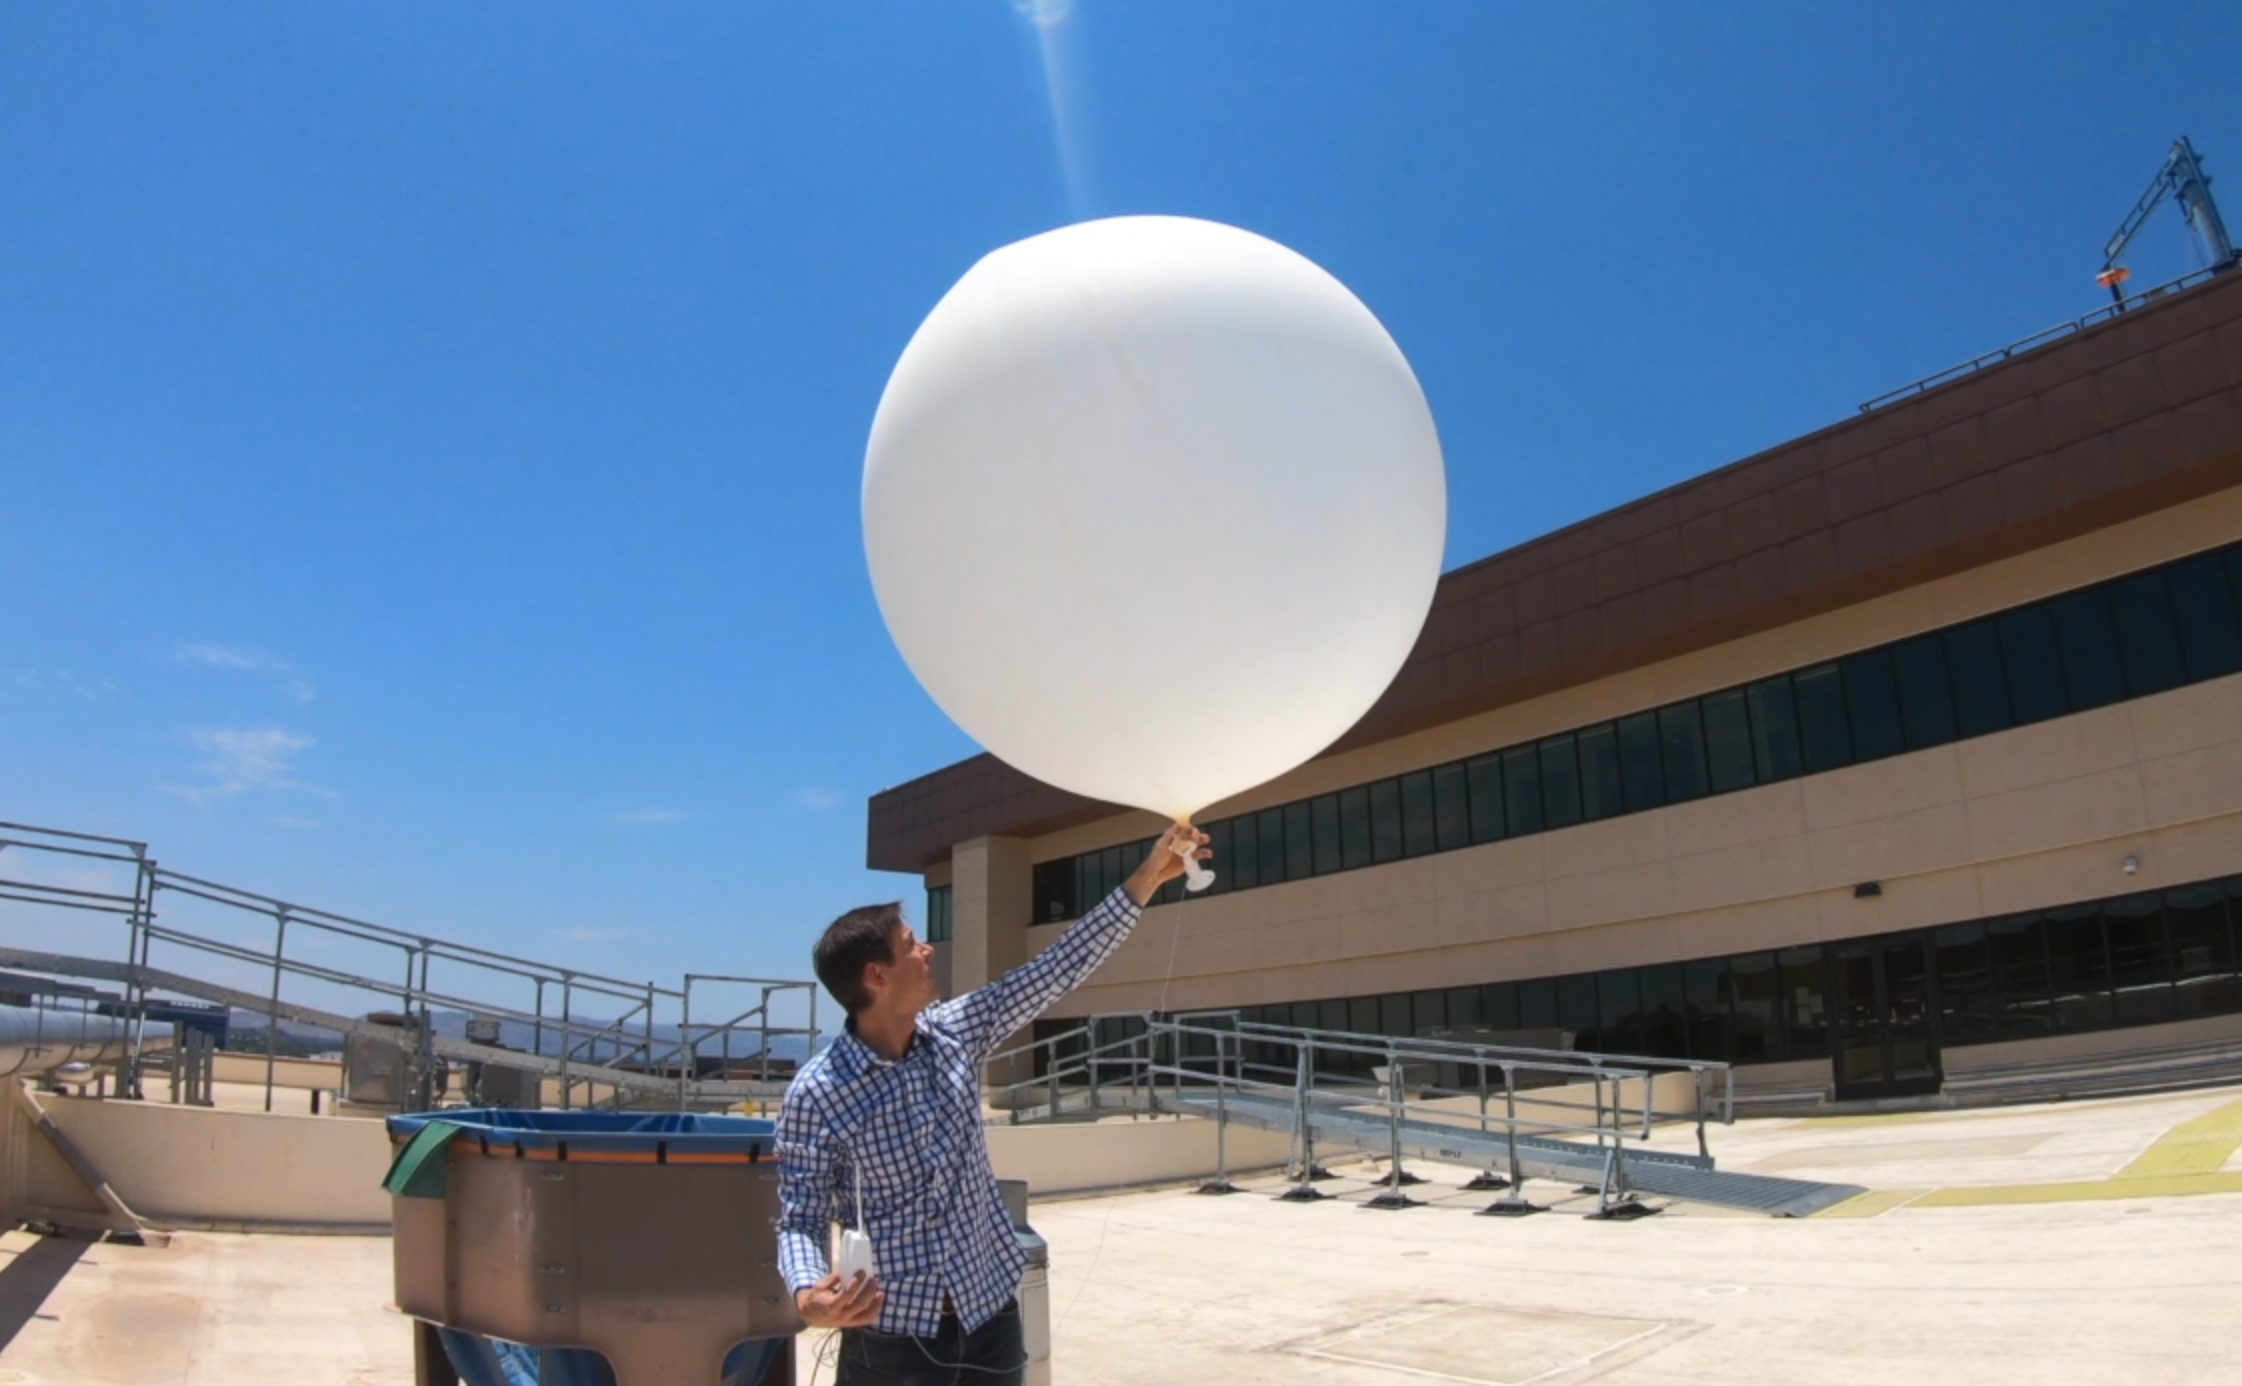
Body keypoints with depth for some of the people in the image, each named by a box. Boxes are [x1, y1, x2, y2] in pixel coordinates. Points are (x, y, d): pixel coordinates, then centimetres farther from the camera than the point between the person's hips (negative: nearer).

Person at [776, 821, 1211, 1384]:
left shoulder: (954, 1033, -1)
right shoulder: (816, 1094, -15)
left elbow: (1058, 969, 1)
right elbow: (801, 1220, -9)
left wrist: (1149, 877, 0)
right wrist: (808, 1294, -31)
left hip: (989, 1321, 5)